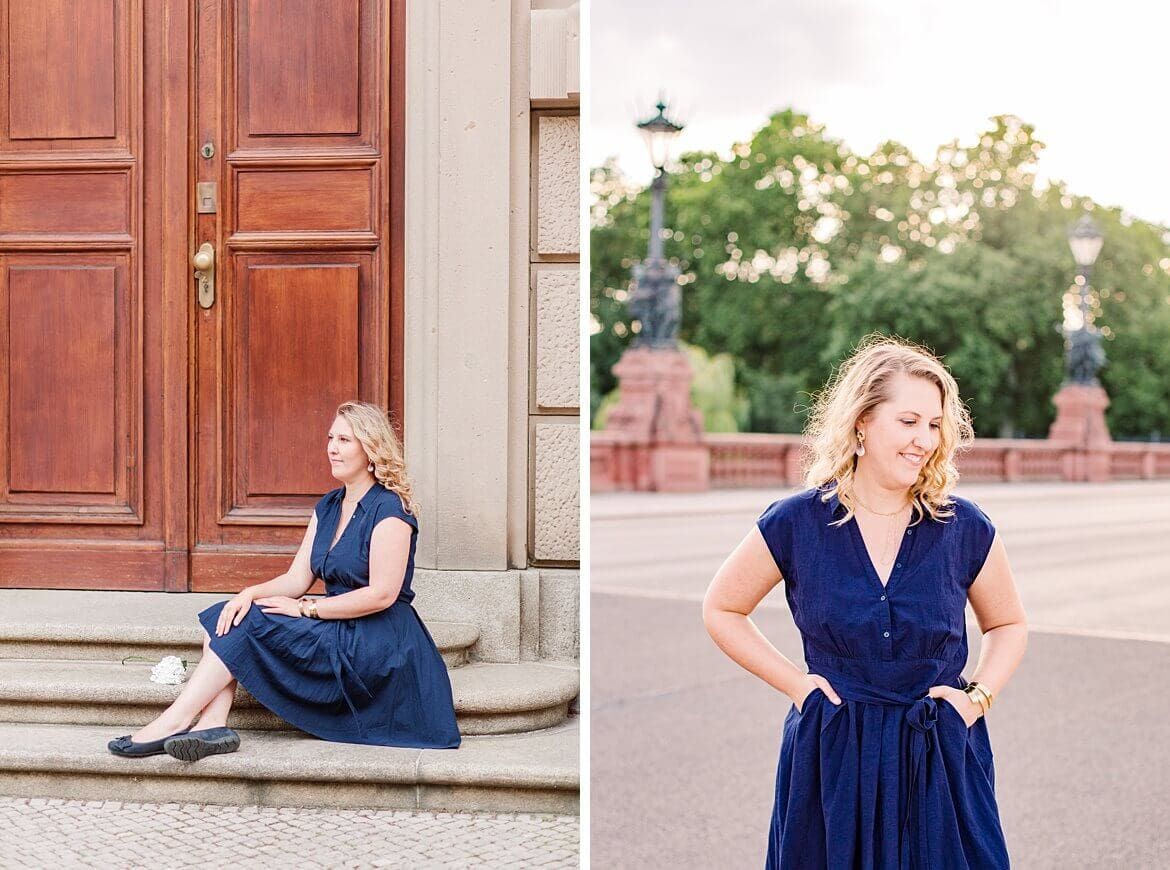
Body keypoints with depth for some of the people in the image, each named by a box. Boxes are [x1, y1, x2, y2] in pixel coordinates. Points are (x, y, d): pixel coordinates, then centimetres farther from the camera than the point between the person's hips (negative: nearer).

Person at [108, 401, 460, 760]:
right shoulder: (328, 507, 14)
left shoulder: (388, 509, -12)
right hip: (340, 635, 9)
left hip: (379, 646, -9)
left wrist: (307, 609, -16)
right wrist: (252, 593, -11)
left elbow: (382, 594, -19)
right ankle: (212, 725, -25)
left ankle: (175, 720, -16)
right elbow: (297, 579, 9)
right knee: (224, 617, -7)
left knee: (249, 623, -19)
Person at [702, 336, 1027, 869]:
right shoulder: (796, 524, -6)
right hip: (832, 759, -1)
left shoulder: (965, 528, -2)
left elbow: (1008, 625, 14)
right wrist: (796, 684, -2)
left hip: (942, 759, 1)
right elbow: (720, 610, 6)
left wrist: (979, 696, -3)